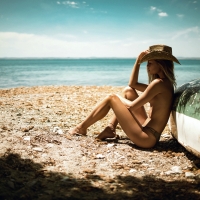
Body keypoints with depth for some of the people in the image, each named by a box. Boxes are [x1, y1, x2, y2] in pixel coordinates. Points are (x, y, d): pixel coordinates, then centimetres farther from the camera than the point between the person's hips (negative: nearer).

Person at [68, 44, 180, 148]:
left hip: (145, 138, -9)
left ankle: (82, 128, 14)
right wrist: (138, 61, 11)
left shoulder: (158, 83, -17)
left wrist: (118, 99, 5)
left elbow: (132, 106, -15)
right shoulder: (165, 83, 12)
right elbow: (132, 84, 21)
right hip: (146, 128, 9)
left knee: (111, 98, -2)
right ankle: (111, 128, 15)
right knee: (128, 90, 15)